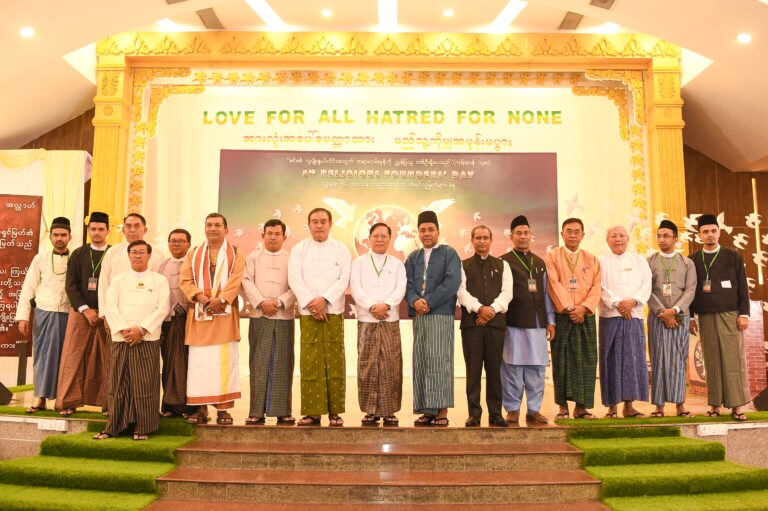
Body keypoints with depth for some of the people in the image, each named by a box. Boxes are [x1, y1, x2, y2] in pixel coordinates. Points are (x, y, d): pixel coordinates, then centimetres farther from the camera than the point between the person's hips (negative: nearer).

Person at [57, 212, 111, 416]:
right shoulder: (78, 254, 8)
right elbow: (71, 285, 2)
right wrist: (85, 309, -9)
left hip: (107, 314, -1)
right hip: (80, 312, 1)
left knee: (107, 359, 0)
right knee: (74, 357, 0)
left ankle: (107, 402, 7)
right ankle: (68, 402, 6)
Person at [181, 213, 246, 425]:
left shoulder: (235, 253, 8)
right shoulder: (193, 253, 15)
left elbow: (236, 279, -6)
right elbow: (185, 280, 4)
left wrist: (221, 299, -18)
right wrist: (200, 297, -13)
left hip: (225, 314, -2)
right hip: (199, 314, 2)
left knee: (224, 361, -4)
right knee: (199, 362, 0)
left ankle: (223, 408, 0)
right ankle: (200, 409, 5)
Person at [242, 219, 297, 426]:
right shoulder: (253, 257, 13)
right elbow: (247, 282, 2)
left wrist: (279, 302, -12)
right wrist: (261, 302, -11)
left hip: (284, 317, 0)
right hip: (259, 316, 0)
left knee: (283, 364, -1)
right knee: (258, 363, -1)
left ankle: (283, 411, 4)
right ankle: (257, 412, 2)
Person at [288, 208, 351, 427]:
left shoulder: (341, 249, 9)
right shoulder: (299, 249, 10)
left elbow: (344, 278, -1)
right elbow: (294, 278, 0)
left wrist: (324, 299, -12)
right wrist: (310, 302, -11)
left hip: (333, 312, 0)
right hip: (308, 313, 0)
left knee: (334, 363, -2)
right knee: (310, 363, -3)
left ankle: (335, 412, 4)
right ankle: (312, 412, 1)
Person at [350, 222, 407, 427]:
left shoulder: (397, 264, 14)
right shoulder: (359, 262, 11)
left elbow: (401, 289, 1)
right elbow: (355, 288, -1)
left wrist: (386, 304, -16)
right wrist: (372, 306, -15)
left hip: (391, 321, 1)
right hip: (366, 321, -1)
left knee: (391, 366, -3)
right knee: (367, 366, -3)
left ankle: (389, 412, 4)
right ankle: (370, 411, 4)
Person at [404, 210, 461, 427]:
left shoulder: (449, 254, 4)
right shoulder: (412, 257, 18)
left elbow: (452, 282, -10)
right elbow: (407, 283, 7)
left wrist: (429, 302, -14)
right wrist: (415, 301, -14)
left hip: (441, 314, -5)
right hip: (418, 316, 5)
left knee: (438, 361, -8)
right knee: (421, 363, 4)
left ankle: (442, 411, -4)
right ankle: (427, 410, 9)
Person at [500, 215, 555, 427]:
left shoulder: (540, 263, 17)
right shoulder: (504, 262, 1)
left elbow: (546, 294, 17)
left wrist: (550, 321, 12)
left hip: (537, 324, 5)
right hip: (514, 324, -4)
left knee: (537, 369, 6)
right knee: (513, 369, 0)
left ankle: (534, 410, 16)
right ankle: (512, 410, 10)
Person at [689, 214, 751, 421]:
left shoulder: (733, 256, 6)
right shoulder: (693, 260, 8)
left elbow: (743, 287, 4)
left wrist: (744, 313, -3)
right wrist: (691, 317, 6)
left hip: (730, 314, -1)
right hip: (706, 316, 1)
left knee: (734, 358, -4)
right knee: (712, 361, 1)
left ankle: (737, 405, 0)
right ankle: (715, 404, 5)